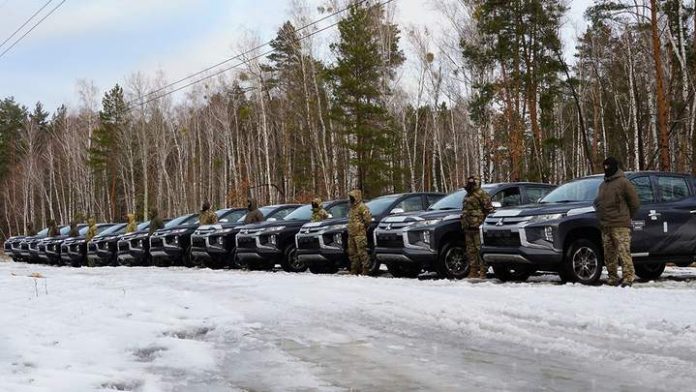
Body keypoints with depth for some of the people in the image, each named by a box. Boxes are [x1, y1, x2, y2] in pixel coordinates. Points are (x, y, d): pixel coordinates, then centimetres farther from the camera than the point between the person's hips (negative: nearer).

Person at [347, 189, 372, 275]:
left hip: (360, 234, -9)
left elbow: (368, 218, -16)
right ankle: (354, 269, 17)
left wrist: (364, 227, -5)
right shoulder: (352, 208, 21)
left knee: (362, 252, -10)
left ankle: (366, 269, -6)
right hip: (351, 234, 9)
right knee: (352, 252, 10)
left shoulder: (362, 207, -9)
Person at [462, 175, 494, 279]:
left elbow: (489, 208, -9)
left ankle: (483, 271, -7)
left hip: (478, 227, -9)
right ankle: (473, 271, 14)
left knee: (480, 249, -9)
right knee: (471, 250, 9)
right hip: (468, 227, 9)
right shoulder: (467, 196, 22)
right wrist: (463, 224, 23)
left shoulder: (482, 194, -5)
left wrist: (484, 222, -12)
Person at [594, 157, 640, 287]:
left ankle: (628, 277, -12)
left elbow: (635, 202, -3)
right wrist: (601, 215, 13)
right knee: (609, 253, 8)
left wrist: (626, 217, 3)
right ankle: (613, 278, 14)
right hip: (605, 226, 7)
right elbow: (598, 202, 27)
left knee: (623, 251, -12)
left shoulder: (623, 182, -4)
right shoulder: (603, 185, 20)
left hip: (620, 226, -7)